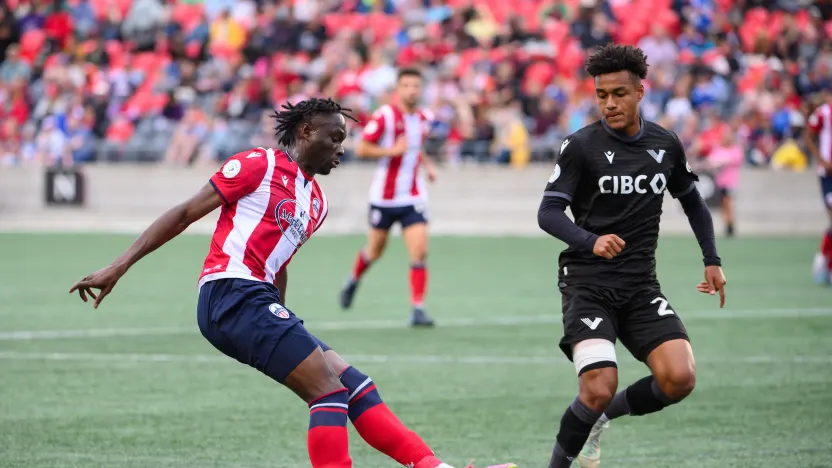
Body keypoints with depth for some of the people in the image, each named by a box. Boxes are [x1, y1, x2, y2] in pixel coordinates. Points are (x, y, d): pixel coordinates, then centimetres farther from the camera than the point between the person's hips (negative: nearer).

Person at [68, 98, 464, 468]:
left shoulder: (317, 203, 23)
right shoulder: (260, 165, 0)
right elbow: (185, 214, -1)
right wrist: (119, 266, -5)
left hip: (259, 303, 9)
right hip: (232, 295, -9)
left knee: (354, 385, 2)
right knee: (330, 389, -17)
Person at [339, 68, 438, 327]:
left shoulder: (424, 118, 4)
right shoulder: (385, 115, -13)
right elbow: (361, 149, -13)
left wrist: (427, 164, 7)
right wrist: (392, 150, -25)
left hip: (413, 197, 3)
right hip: (384, 196, -3)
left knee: (419, 252, -13)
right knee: (375, 251, 14)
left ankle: (418, 310, -11)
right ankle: (353, 280, 47)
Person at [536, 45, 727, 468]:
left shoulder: (666, 144, 6)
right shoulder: (581, 145, -7)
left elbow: (691, 200, 24)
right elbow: (548, 212, -12)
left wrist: (712, 260, 16)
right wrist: (592, 242, -30)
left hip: (641, 286, 4)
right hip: (587, 285, -4)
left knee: (679, 379, -15)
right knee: (599, 389, -21)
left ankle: (604, 414, 13)